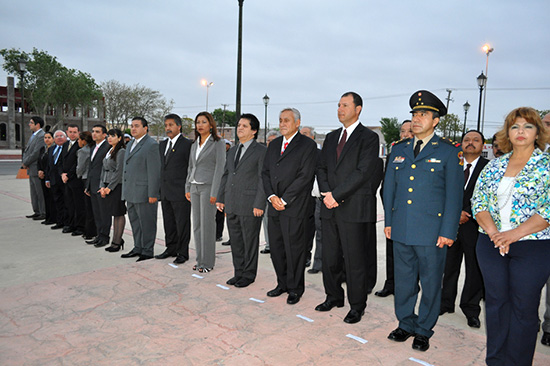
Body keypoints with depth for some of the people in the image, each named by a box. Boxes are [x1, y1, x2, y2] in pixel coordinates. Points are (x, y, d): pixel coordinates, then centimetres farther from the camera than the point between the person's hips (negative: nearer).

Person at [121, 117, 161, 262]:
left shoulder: (151, 145, -11)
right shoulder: (130, 144, 18)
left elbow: (154, 172, -16)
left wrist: (152, 194, -18)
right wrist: (125, 190, 19)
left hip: (144, 193, -9)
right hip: (131, 193, 9)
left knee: (146, 223, 0)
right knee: (135, 222, 16)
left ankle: (147, 252, 9)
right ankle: (138, 248, 27)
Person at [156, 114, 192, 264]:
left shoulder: (187, 144, -8)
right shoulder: (162, 145, 15)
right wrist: (160, 189, 15)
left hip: (180, 193, -7)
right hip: (165, 192, 7)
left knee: (182, 223, 1)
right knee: (168, 223, 16)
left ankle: (182, 253, 11)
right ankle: (171, 249, 29)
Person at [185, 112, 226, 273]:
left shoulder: (218, 143, -6)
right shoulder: (195, 145, 15)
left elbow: (220, 168, -11)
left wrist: (214, 193, -16)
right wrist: (188, 188, 13)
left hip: (208, 187, -7)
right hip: (195, 187, 7)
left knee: (207, 225, -4)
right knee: (197, 225, 8)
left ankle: (208, 262, 5)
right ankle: (200, 259, 17)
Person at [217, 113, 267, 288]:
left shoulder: (261, 151, -6)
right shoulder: (232, 151, 16)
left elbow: (263, 179, -11)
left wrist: (259, 204, -15)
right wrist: (221, 198, 14)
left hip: (250, 205, -6)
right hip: (232, 205, 7)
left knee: (250, 241, 4)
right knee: (235, 241, 14)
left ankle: (249, 274, 18)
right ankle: (238, 272, 27)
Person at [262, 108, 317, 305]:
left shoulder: (308, 145, -4)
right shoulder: (273, 145, 16)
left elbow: (305, 176, -12)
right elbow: (265, 172, 12)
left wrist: (284, 199, -14)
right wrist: (272, 196, -4)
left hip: (294, 207, -6)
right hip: (274, 207, 6)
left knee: (294, 248, 1)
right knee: (276, 248, 12)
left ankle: (295, 288, 17)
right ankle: (282, 283, 28)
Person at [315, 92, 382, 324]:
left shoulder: (369, 138, -4)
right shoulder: (331, 137, 17)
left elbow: (362, 172, -14)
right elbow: (322, 168, 13)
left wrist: (335, 194, -15)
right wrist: (326, 194, -5)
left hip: (354, 209, -6)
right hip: (330, 209, 6)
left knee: (355, 260, 2)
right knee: (330, 258, 14)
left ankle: (357, 306, 18)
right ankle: (334, 296, 32)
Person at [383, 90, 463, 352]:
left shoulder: (449, 151, -2)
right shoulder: (399, 149, 11)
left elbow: (454, 194, -5)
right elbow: (389, 187, 13)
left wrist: (448, 231, -9)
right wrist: (388, 221, 10)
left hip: (432, 231, -4)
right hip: (401, 230, 4)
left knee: (430, 283, 9)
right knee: (403, 280, 14)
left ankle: (423, 330, 26)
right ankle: (405, 324, 32)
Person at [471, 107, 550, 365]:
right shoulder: (494, 166, 9)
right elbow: (478, 201, 4)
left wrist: (514, 234, -17)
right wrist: (493, 232, -11)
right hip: (491, 245, 4)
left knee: (524, 306, 4)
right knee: (496, 301, 11)